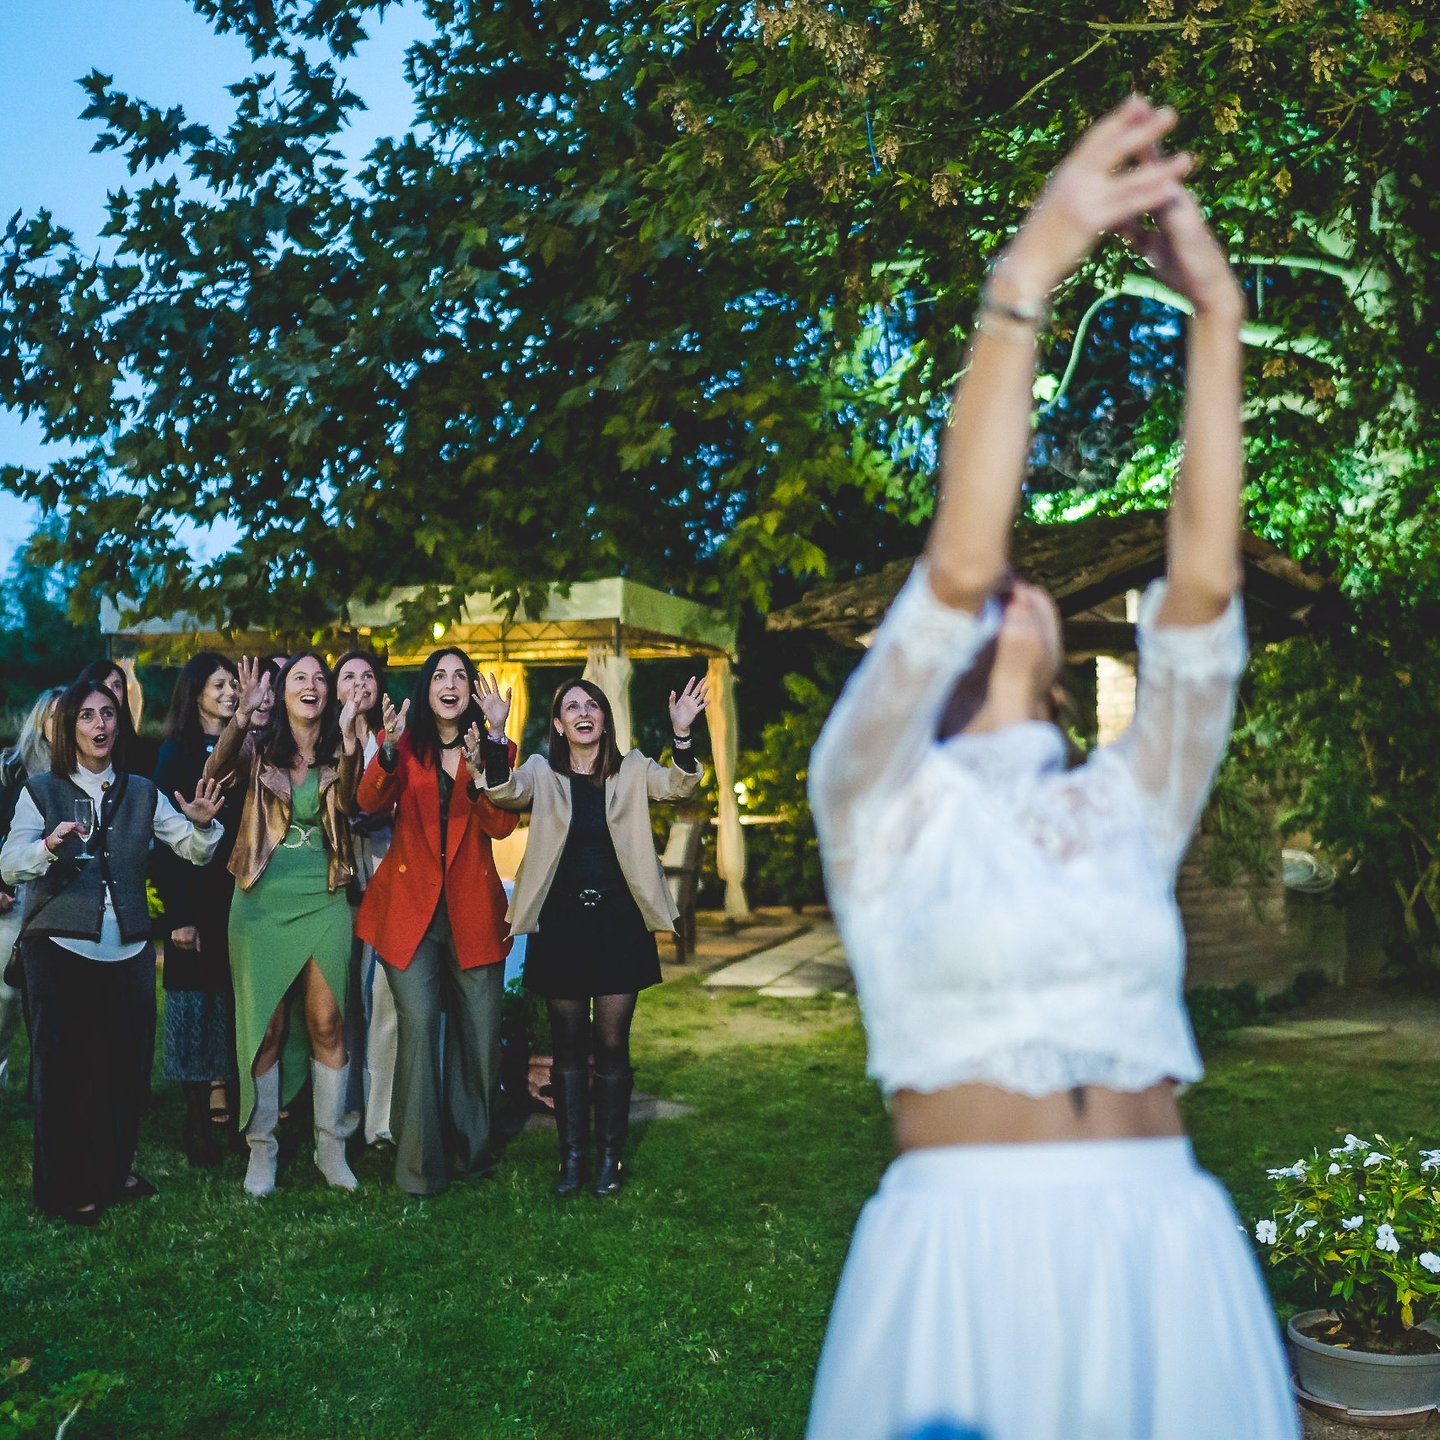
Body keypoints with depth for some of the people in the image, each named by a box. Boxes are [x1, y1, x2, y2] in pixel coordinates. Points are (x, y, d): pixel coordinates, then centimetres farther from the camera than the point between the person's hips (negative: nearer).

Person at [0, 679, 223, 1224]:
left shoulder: (141, 793, 10)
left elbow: (194, 850, 3)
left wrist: (202, 824, -19)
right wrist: (49, 846, -31)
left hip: (129, 950, 3)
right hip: (60, 948, -3)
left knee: (126, 1066, 8)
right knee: (64, 1068, 3)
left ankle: (114, 1172, 25)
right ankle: (65, 1189, 13)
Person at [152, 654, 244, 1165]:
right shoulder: (177, 753, 2)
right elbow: (162, 838, -4)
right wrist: (178, 912, -12)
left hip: (240, 894, 3)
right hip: (195, 897, -3)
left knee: (236, 1002, 2)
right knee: (196, 1002, 0)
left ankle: (225, 1100, 10)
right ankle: (199, 1119, 4)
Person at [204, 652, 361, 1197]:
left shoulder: (338, 753, 5)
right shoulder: (258, 748, 2)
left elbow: (351, 805, -15)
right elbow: (216, 775, -19)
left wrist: (349, 742, -32)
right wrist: (242, 715, -35)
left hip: (324, 902, 1)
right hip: (262, 901, -1)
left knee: (327, 1023, 1)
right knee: (265, 1028, 3)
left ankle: (330, 1146, 13)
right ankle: (261, 1147, 15)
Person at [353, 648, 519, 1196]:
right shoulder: (406, 745, 7)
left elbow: (502, 826, -6)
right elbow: (370, 801, -12)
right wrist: (389, 749, -30)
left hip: (473, 908, 2)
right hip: (410, 904, -2)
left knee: (479, 1031, 4)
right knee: (418, 1026, -12)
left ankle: (474, 1150, 22)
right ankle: (419, 1166, -4)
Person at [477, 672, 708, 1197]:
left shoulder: (632, 771, 4)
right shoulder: (543, 773, 3)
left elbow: (677, 786, -13)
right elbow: (505, 793, -16)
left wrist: (683, 734, -30)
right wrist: (495, 733, -31)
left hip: (619, 922, 0)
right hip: (560, 923, 0)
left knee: (612, 1044, 4)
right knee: (568, 1045, 8)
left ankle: (610, 1156, 16)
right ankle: (571, 1156, 17)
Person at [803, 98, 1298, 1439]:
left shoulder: (1127, 806, 12)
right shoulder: (877, 799, 3)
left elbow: (1203, 581, 2)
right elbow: (954, 565, -11)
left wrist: (1215, 314, -2)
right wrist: (1021, 283, -13)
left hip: (1169, 1244, 4)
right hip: (969, 1241, -3)